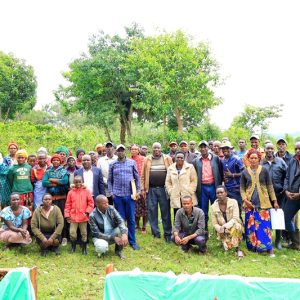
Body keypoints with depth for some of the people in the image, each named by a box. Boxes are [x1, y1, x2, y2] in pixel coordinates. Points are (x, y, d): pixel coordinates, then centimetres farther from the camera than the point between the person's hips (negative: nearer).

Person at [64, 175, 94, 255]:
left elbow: (91, 203, 0)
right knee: (72, 233, 3)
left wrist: (87, 212, -9)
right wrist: (67, 215, 0)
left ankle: (84, 249, 20)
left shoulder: (86, 191, 0)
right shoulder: (71, 192, 2)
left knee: (84, 233, 7)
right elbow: (68, 205, 4)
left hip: (83, 217, -1)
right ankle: (73, 248, 23)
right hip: (73, 216, 1)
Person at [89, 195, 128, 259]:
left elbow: (120, 221, -20)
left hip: (112, 233, 4)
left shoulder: (111, 209, -12)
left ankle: (118, 250, -3)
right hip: (100, 236, -3)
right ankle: (101, 249, 3)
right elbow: (96, 233, -20)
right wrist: (113, 238, -29)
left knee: (123, 230, -27)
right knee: (102, 247, -37)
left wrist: (124, 234, -41)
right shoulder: (92, 216, -21)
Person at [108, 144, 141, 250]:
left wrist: (138, 190, 2)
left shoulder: (132, 162, 5)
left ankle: (132, 241, 14)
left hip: (130, 195, 0)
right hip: (117, 195, 0)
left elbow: (137, 177, 7)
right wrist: (111, 192, 2)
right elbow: (109, 180, 10)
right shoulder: (112, 164, 6)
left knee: (131, 219, 4)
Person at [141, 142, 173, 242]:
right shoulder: (147, 159, 7)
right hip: (151, 189, 1)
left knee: (165, 212, 3)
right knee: (152, 211, 5)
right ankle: (156, 233, 16)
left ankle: (168, 234, 11)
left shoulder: (167, 158, 4)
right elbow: (143, 175, 6)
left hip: (164, 189, -1)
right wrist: (143, 188, 1)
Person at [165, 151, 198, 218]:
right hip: (175, 198, 2)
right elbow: (168, 182, 13)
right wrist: (171, 192, 2)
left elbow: (194, 181, 0)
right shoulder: (170, 168, 11)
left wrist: (189, 191, -7)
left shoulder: (190, 167, 3)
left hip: (188, 197, -2)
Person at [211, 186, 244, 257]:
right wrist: (221, 229, -26)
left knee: (236, 226, -37)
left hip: (234, 226, -1)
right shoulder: (214, 206, -6)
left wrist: (225, 226, -32)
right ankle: (224, 242, 14)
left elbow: (235, 218, -19)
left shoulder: (233, 202, -12)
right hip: (222, 232, 1)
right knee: (227, 247, -23)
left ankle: (238, 248, -20)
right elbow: (214, 224, -5)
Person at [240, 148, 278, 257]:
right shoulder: (245, 172, 4)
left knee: (264, 225, -4)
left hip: (263, 203, -1)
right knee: (251, 226, 5)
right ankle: (252, 247, 16)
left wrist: (274, 201, 3)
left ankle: (269, 248, 3)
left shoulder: (264, 170, 1)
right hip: (250, 203, 1)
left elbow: (270, 186, 5)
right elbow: (242, 188, 6)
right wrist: (245, 200, -8)